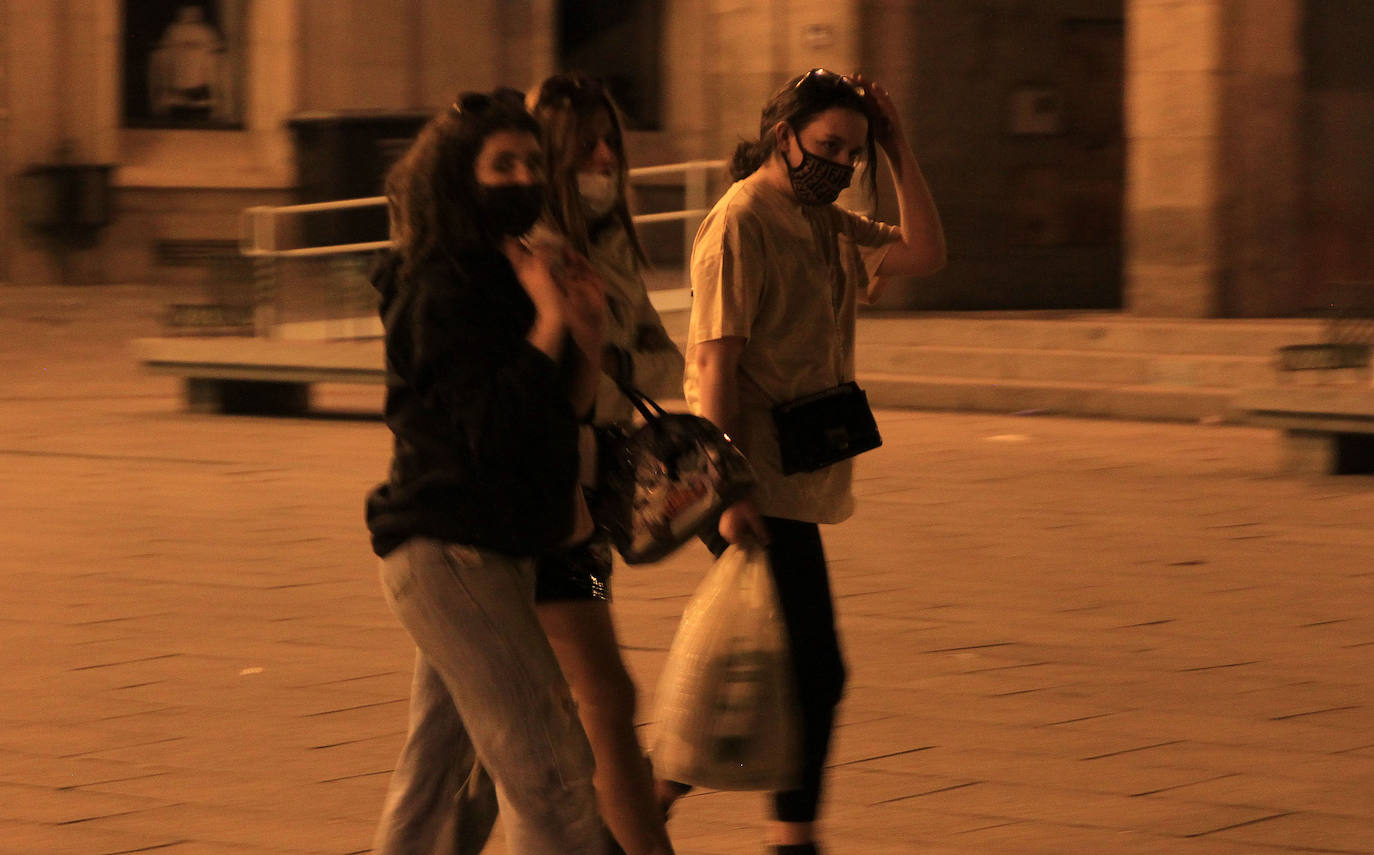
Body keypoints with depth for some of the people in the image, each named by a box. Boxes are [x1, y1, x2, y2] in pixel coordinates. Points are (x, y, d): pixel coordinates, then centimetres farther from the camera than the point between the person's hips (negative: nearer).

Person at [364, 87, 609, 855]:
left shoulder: (506, 278, 14)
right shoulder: (446, 293, -14)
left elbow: (556, 417, 14)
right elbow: (494, 430, -24)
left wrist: (586, 341, -3)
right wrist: (550, 321, -20)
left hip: (489, 552, 10)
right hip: (452, 553, -10)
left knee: (441, 778, 14)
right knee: (549, 769, -11)